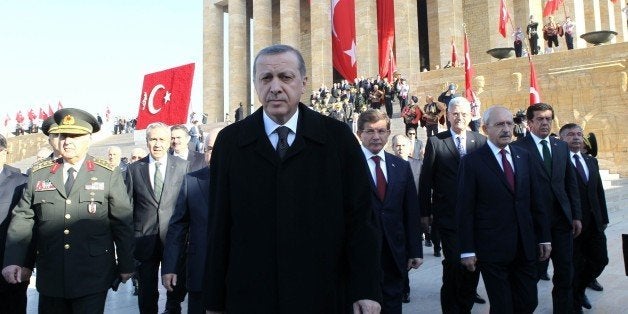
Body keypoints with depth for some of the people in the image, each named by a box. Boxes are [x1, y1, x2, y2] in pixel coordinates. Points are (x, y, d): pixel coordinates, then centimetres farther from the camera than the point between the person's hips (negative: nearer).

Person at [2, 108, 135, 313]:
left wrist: (126, 265, 0)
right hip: (50, 277, 3)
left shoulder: (108, 174, -3)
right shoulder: (39, 174, 5)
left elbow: (123, 223, -2)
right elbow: (22, 218, 4)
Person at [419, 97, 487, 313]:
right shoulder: (435, 142, -1)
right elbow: (425, 180, 1)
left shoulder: (481, 141, 4)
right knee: (454, 263, -3)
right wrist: (425, 213, 0)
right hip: (448, 215, -3)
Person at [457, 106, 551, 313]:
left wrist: (544, 237, 9)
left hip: (526, 247, 5)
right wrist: (467, 250, -11)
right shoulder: (472, 162, -7)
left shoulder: (525, 157, 8)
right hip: (492, 249, -4)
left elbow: (537, 200, 11)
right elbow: (465, 209, -9)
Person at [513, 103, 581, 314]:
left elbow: (571, 183, 13)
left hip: (562, 218, 5)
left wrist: (576, 215, 9)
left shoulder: (561, 146, 11)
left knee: (565, 273, 10)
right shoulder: (518, 148, -8)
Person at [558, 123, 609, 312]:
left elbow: (599, 191, 16)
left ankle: (580, 289, 39)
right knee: (575, 266, 6)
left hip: (594, 224, 6)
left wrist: (604, 218, 12)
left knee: (600, 260, 12)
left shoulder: (591, 161, 13)